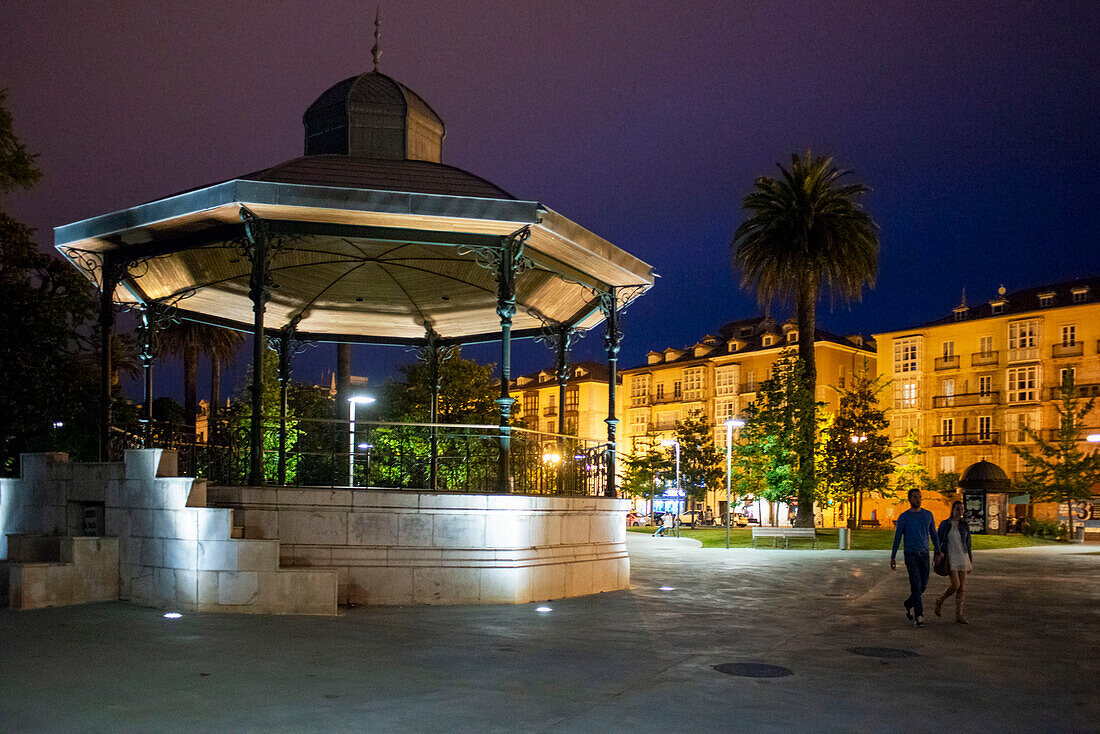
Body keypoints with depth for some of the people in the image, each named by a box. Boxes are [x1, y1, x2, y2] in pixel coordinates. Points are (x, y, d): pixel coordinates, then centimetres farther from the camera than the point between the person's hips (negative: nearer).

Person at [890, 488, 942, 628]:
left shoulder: (928, 515, 6)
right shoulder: (903, 517, -3)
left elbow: (934, 534, 12)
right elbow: (897, 537, 0)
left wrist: (938, 552, 6)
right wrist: (893, 557, -1)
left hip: (924, 554, 4)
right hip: (910, 554, -4)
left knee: (923, 585, 7)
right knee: (916, 585, -12)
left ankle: (908, 604, 33)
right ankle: (919, 616, -8)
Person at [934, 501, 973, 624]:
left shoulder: (965, 525, 4)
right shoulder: (944, 524, -5)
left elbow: (968, 544, 9)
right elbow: (938, 541, 1)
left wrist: (970, 562, 9)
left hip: (962, 557, 4)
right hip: (949, 558, -4)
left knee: (962, 587, 1)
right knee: (955, 585, -15)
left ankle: (959, 615, 9)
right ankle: (940, 601, 11)